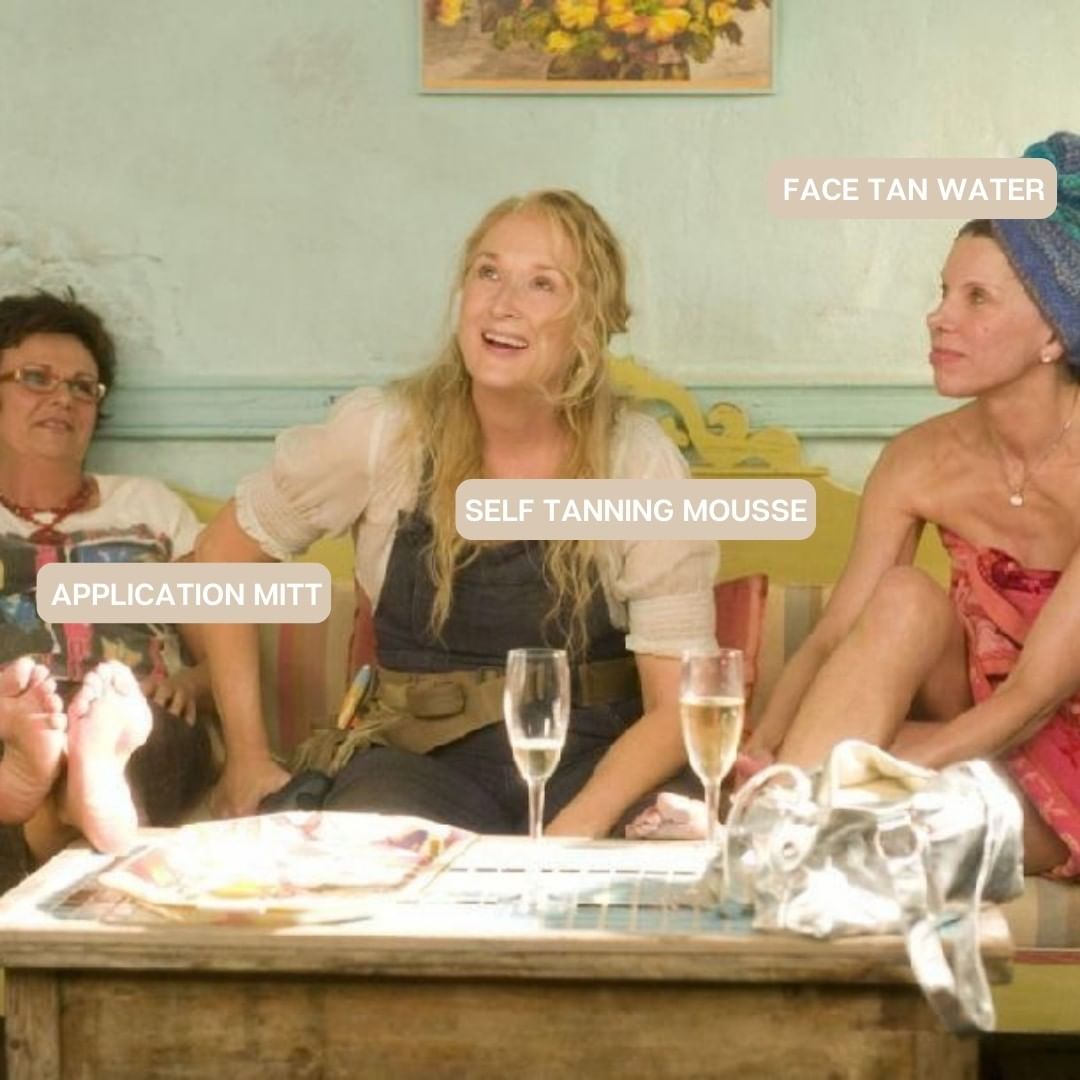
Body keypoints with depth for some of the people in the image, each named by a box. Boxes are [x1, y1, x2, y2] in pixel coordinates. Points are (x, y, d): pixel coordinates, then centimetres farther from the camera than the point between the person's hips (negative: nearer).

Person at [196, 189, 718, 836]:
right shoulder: (381, 433, -7)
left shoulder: (640, 463, -9)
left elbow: (677, 701, -10)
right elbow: (227, 554, 7)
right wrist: (248, 754, 3)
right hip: (424, 758, 0)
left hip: (597, 763, 0)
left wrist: (575, 833, -26)